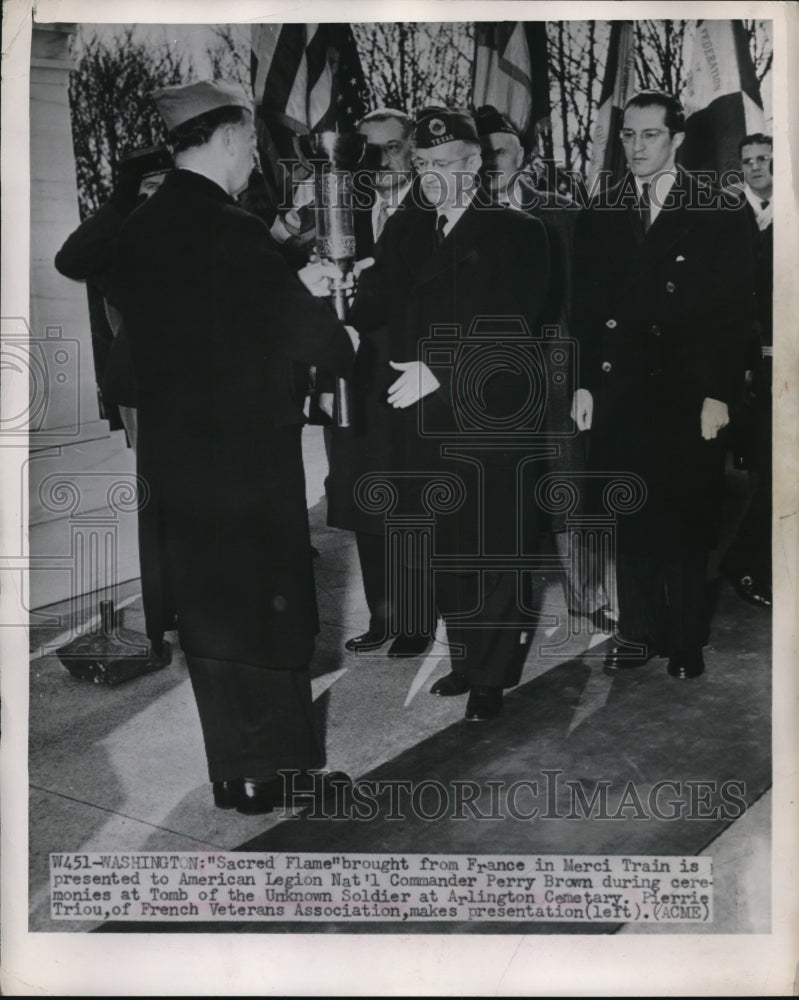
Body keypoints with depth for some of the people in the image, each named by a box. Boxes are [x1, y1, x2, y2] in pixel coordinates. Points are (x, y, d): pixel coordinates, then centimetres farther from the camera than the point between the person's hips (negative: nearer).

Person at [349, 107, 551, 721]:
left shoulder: (516, 234, -1)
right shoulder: (405, 233, 15)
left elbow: (509, 331, -11)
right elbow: (378, 301, 2)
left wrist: (436, 371, -18)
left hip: (485, 416, -4)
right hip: (417, 413, 5)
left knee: (487, 550, 2)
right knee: (440, 550, 11)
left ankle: (492, 676, 19)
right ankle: (467, 657, 30)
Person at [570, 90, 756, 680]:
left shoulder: (720, 215, 1)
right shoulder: (600, 216, 10)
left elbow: (736, 312, -2)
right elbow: (585, 308, 10)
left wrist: (718, 394, -8)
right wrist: (583, 382, 3)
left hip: (688, 395, -2)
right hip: (618, 393, 3)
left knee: (685, 523, 2)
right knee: (629, 521, 7)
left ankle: (686, 641, 16)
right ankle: (639, 632, 20)